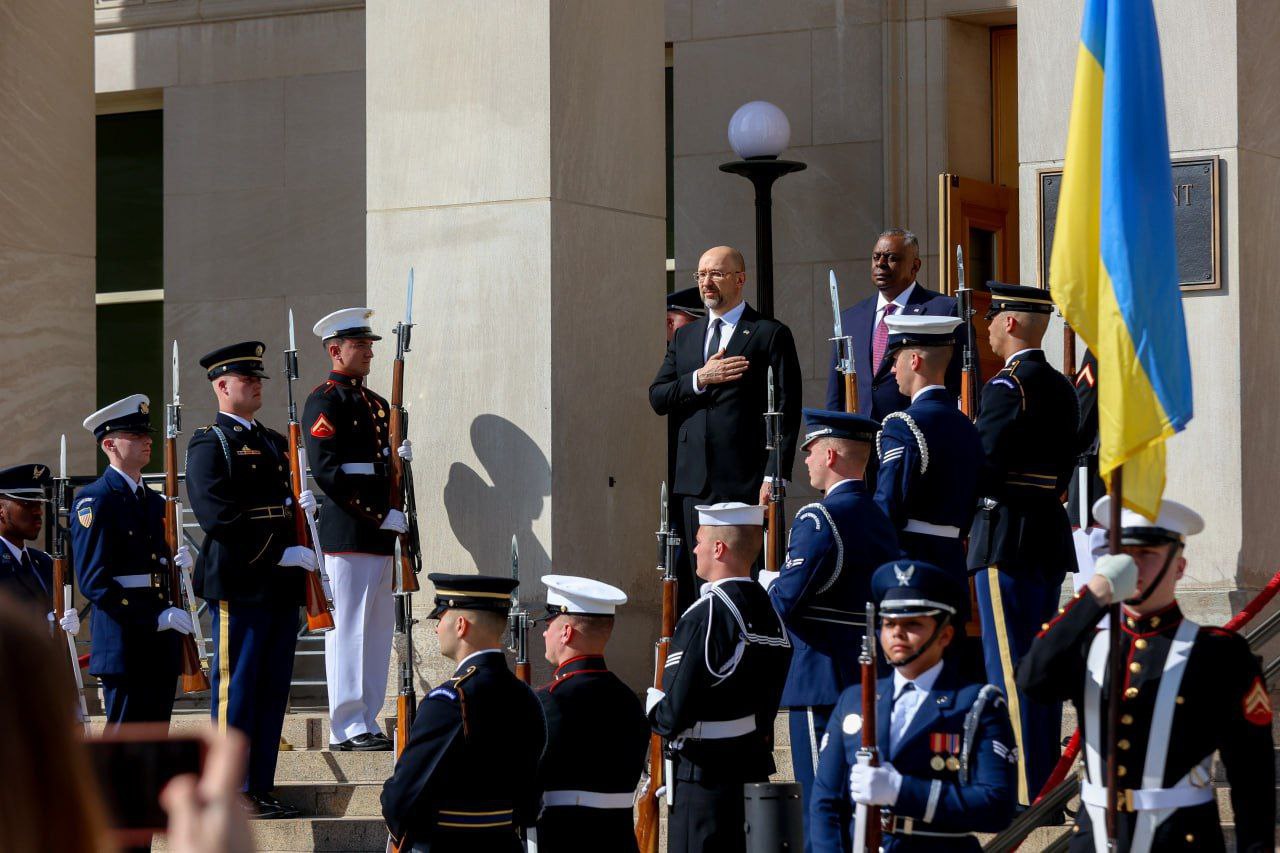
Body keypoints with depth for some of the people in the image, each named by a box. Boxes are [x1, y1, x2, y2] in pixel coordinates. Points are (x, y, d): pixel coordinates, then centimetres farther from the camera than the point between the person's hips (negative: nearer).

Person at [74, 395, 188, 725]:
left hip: (160, 647, 8)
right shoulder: (93, 501, -7)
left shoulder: (155, 501, 18)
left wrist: (178, 564, 0)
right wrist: (155, 618, -20)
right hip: (123, 645, -8)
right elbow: (93, 581, -14)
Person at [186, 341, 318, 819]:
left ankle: (261, 788, 13)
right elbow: (219, 517, -15)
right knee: (236, 688, -4)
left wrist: (301, 505, 1)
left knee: (273, 689, 8)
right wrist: (281, 553, -16)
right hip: (240, 583, -8)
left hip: (282, 584, 8)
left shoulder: (274, 443, 20)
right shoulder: (209, 445, -5)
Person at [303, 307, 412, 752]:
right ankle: (348, 728, -4)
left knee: (379, 629, 10)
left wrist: (401, 457, 2)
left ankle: (366, 722, 15)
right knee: (349, 629, -7)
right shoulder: (326, 401, -8)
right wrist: (380, 515, -17)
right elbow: (327, 472, -16)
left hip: (379, 534, 9)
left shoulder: (374, 402, 20)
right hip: (346, 532, -9)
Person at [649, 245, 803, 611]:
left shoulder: (770, 335, 1)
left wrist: (773, 477, -12)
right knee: (697, 579, 4)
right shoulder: (684, 338, 19)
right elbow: (657, 398, 10)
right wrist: (700, 379, -8)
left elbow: (786, 412, -4)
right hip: (695, 484, 5)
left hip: (746, 483, -5)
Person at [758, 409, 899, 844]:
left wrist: (768, 579, 2)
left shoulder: (819, 519, -16)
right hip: (871, 677, 9)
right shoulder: (879, 518, 12)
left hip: (822, 681, -9)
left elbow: (786, 600, -21)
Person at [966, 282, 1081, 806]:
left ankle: (1022, 789, -7)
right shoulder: (1060, 387, 13)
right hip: (1050, 531, 9)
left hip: (1006, 537, -9)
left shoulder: (1008, 386, -14)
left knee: (1009, 664, -6)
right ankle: (1045, 780, 19)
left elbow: (982, 465, -19)